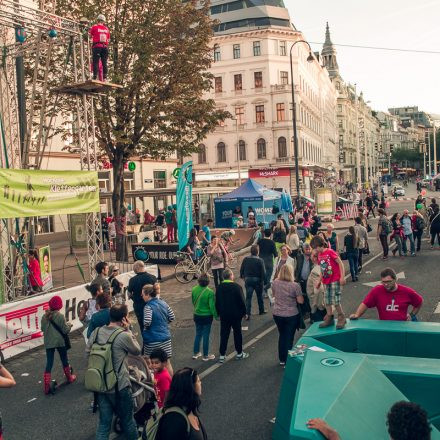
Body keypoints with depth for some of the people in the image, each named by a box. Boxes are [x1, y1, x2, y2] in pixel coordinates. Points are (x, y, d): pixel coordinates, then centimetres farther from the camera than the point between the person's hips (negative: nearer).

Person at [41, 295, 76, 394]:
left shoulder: (45, 316, -5)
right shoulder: (60, 316, -16)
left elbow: (42, 329, 5)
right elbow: (65, 330, -12)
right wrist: (69, 325, 7)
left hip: (48, 343, 2)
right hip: (60, 342, -2)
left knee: (49, 363, 4)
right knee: (64, 360, 19)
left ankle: (46, 387, -1)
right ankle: (69, 378, 38)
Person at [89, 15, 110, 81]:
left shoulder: (94, 27, 2)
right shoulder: (106, 28, 11)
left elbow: (90, 36, 14)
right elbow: (108, 40, 14)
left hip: (97, 46, -3)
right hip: (105, 47, 3)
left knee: (95, 62, -4)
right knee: (104, 62, 6)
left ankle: (95, 77, -11)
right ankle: (105, 77, 2)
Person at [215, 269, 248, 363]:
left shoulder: (219, 287, -1)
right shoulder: (237, 287, -14)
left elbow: (217, 302, 4)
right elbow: (242, 301, -10)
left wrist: (219, 313, 15)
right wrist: (244, 312, 2)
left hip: (224, 315, 3)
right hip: (236, 315, -3)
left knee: (224, 335, 8)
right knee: (237, 334, 11)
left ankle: (222, 356, 9)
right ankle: (239, 353, 22)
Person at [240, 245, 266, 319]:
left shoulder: (245, 259, -5)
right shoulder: (260, 260, -14)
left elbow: (241, 269, 3)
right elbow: (263, 272, -14)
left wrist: (242, 276, 20)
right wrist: (263, 280, -3)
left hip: (248, 279, 2)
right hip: (258, 280, -1)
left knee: (248, 297, 2)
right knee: (259, 296, 18)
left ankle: (247, 313, -8)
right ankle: (261, 310, 33)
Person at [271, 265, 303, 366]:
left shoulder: (275, 283, -9)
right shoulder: (295, 286, -19)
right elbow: (300, 301, -12)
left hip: (277, 315, 3)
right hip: (291, 315, -3)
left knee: (282, 336, 20)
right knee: (289, 338, 8)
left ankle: (282, 359, 30)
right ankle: (287, 361, 14)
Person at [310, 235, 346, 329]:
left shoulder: (330, 252, -13)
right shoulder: (319, 255, 9)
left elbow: (340, 263, -12)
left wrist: (342, 277, -16)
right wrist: (319, 281, 16)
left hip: (335, 280, -8)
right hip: (326, 282, 8)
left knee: (336, 301, -8)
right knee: (327, 301, 9)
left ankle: (341, 318, 7)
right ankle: (329, 318, 19)